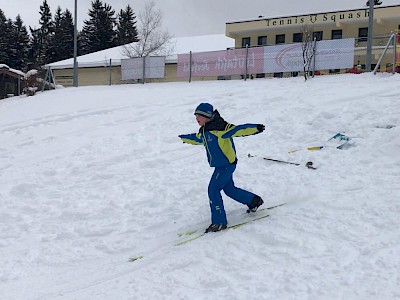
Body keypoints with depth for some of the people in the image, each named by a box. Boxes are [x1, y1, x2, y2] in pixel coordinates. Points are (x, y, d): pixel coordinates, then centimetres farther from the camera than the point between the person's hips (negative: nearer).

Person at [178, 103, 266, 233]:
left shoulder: (218, 128, -22)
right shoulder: (204, 130, 8)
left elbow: (238, 129, -31)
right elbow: (197, 138, 32)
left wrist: (255, 128, -45)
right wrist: (184, 138, 49)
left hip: (226, 164, -10)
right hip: (221, 165, 10)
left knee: (213, 190, -11)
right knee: (229, 189, 21)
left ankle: (219, 222, -2)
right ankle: (254, 201, 40)